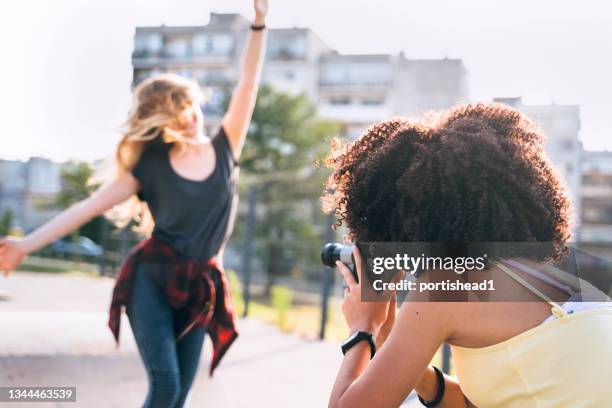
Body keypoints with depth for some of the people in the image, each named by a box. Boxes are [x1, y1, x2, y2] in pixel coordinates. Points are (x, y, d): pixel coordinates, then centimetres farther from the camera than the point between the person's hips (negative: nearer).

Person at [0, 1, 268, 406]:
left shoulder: (224, 150, 4)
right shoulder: (151, 165, -1)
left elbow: (248, 84, -1)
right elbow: (91, 204, -6)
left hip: (200, 287, 2)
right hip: (153, 277, -2)